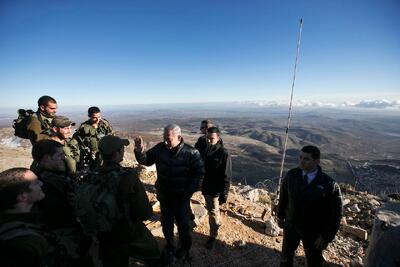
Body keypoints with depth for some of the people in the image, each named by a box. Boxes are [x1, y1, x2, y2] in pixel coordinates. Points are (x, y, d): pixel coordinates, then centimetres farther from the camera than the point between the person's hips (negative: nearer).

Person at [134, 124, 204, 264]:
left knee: (183, 224, 20)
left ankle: (185, 248, 48)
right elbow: (146, 160, -1)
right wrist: (139, 150, -22)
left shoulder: (191, 152, -21)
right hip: (164, 196, 3)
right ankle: (169, 248, 48)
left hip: (181, 197, -3)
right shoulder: (160, 148, -12)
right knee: (166, 224, 21)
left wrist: (188, 192, -14)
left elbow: (199, 173, -13)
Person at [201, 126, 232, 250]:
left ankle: (213, 236, 28)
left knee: (213, 213, 9)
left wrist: (224, 194, -16)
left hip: (216, 190, -6)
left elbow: (227, 176, -17)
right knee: (210, 211, 23)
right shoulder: (206, 151, 0)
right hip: (206, 188, 6)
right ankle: (217, 223, 48)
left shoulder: (224, 153, -20)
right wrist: (202, 185, 15)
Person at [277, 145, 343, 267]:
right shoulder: (291, 175, -15)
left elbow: (335, 213, -13)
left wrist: (326, 236, -11)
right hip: (290, 226, 2)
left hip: (313, 232, -2)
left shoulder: (329, 185, -23)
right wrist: (280, 216, 6)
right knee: (286, 256, 25)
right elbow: (283, 195, -2)